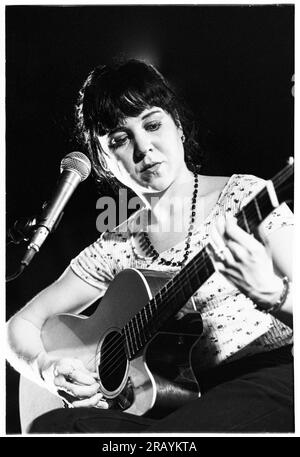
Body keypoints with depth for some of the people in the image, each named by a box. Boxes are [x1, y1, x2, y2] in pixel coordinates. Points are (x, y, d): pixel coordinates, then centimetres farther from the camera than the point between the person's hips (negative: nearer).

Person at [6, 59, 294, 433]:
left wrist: (271, 292, -29)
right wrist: (49, 367, -5)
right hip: (194, 398, 3)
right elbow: (22, 323, 15)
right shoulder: (118, 247, 8)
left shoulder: (245, 195, -1)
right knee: (49, 425, -21)